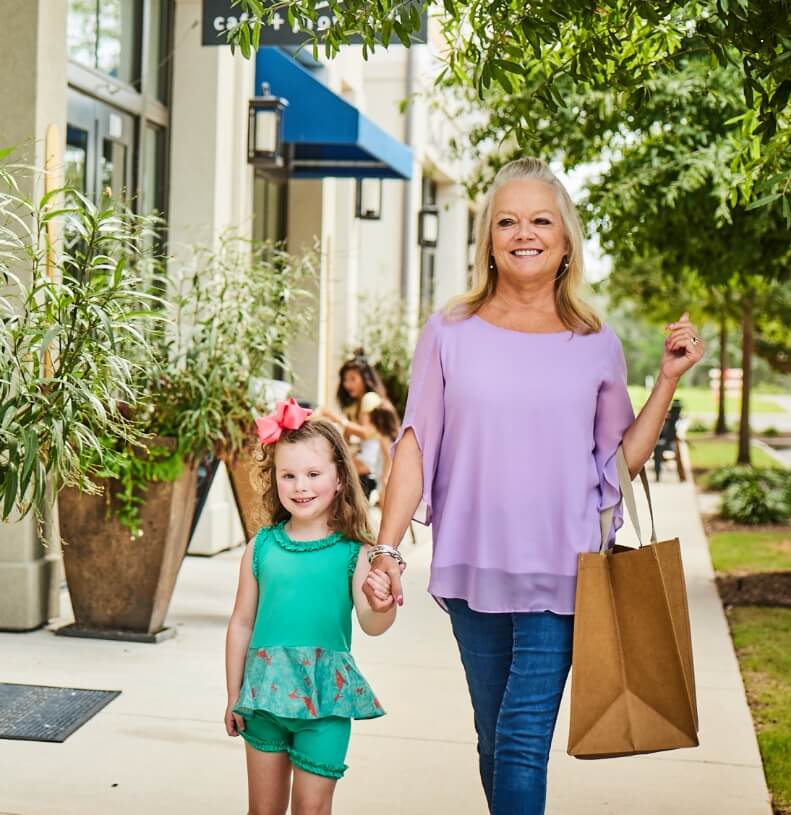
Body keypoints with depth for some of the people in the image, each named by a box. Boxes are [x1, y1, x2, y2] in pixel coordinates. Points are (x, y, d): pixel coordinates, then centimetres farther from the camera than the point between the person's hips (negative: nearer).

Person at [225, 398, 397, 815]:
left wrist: (381, 606, -35)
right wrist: (234, 697, 11)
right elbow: (241, 624, 9)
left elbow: (371, 625, -12)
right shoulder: (261, 547, 1)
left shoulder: (353, 552, -4)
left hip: (326, 699, -2)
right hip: (265, 692, 2)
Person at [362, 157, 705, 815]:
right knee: (494, 741, 12)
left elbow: (622, 459, 9)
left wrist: (670, 378, 2)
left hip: (561, 572, -1)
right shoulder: (452, 333, 2)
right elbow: (415, 446, 2)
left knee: (523, 743, -9)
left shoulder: (596, 345, 4)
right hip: (472, 568, 1)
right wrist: (387, 548, -6)